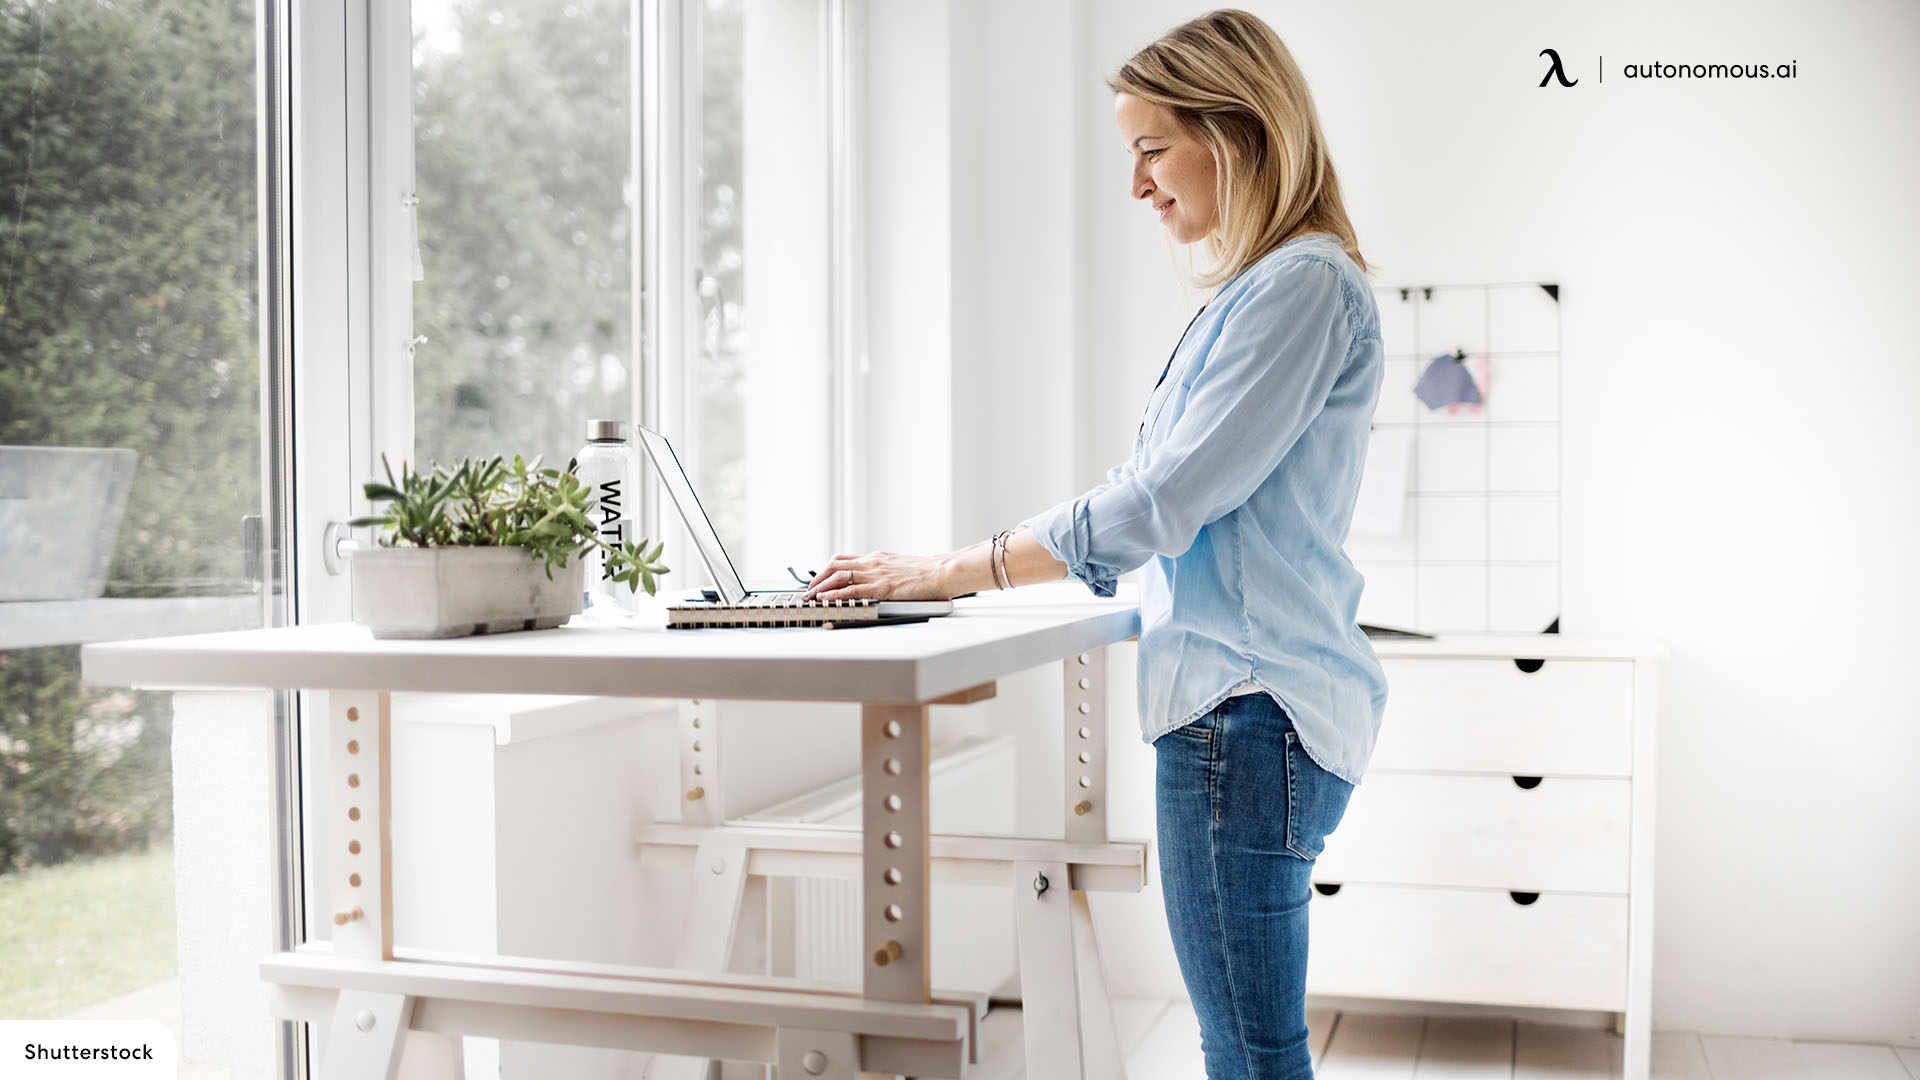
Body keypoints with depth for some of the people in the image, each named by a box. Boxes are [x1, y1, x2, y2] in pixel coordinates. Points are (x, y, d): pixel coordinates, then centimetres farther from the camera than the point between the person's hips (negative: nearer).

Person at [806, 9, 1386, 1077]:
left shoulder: (1304, 286, -12)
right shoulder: (1264, 287, 20)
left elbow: (1165, 500, -17)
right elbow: (1166, 495, 20)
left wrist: (958, 571, -11)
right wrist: (964, 569, 13)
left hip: (1249, 711, -10)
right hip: (1244, 706, 10)